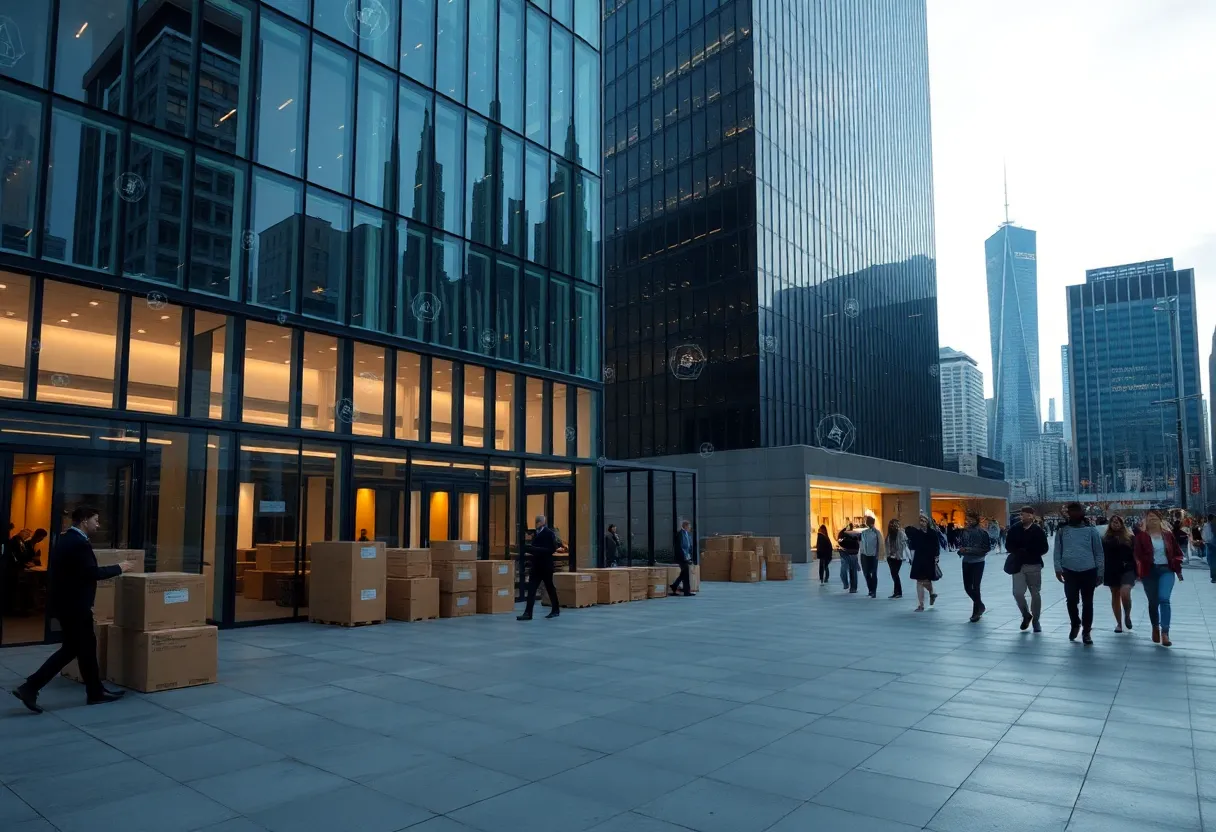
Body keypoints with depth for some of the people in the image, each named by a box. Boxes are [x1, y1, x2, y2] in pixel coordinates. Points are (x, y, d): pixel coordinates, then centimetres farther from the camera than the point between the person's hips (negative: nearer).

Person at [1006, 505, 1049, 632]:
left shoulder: (1038, 530, -4)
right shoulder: (1014, 529, 0)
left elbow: (1044, 549, -3)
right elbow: (1008, 545, 5)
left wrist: (1030, 552, -17)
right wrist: (1018, 552, -13)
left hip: (1034, 565, -1)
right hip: (1018, 565, 1)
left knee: (1035, 594, 7)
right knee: (1018, 592, -9)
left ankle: (1035, 619, 22)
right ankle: (1026, 615, 16)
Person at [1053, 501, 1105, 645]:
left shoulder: (1091, 530, 0)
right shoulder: (1062, 530, 3)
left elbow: (1099, 553, 3)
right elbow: (1057, 551, 4)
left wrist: (1100, 573, 1)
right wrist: (1058, 568, -7)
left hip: (1088, 572, -1)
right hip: (1070, 571, 1)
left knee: (1087, 603, 6)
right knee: (1071, 601, 5)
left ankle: (1086, 631, 18)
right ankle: (1075, 625, 30)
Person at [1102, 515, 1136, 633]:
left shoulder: (1130, 538, 3)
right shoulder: (1105, 539, 6)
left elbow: (1135, 554, 4)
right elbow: (1101, 555, 7)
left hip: (1127, 569, -2)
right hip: (1111, 570, 2)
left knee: (1125, 593, -20)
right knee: (1115, 596, 8)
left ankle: (1127, 616, 7)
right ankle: (1119, 623, 18)